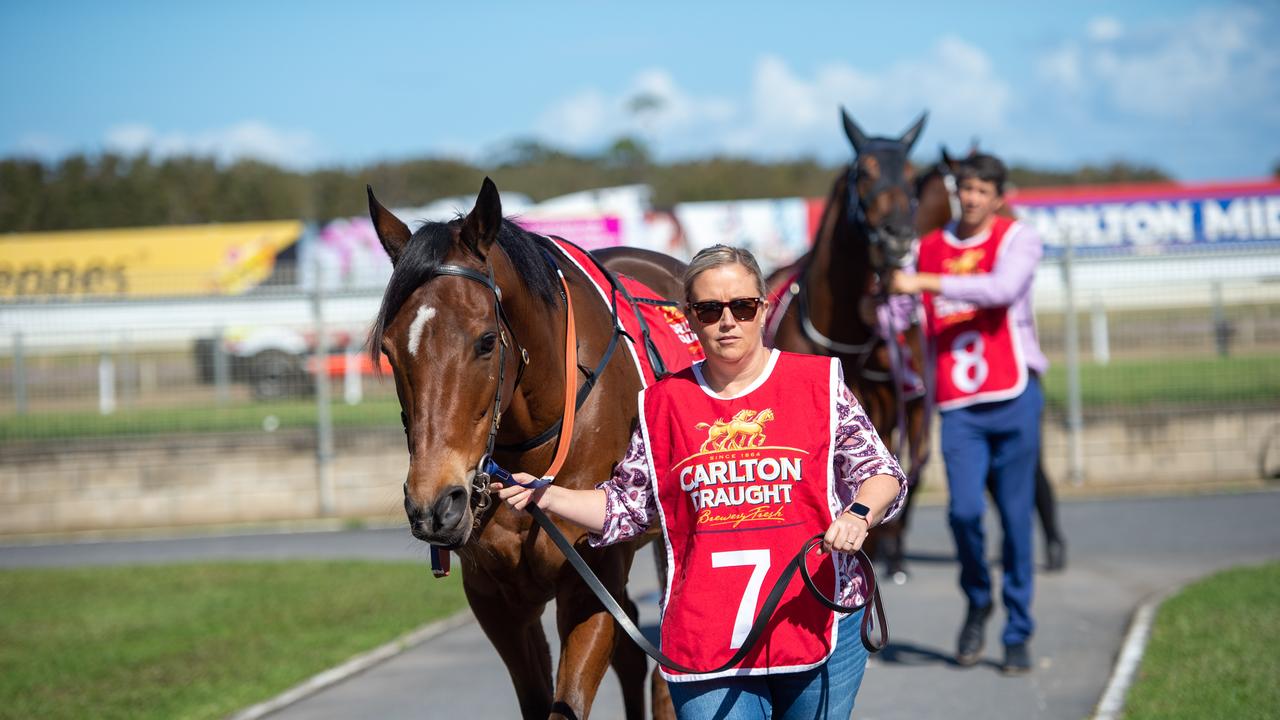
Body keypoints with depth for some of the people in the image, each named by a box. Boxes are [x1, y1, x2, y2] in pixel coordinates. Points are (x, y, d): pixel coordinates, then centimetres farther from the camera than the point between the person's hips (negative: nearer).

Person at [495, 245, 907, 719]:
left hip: (819, 626, 0)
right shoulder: (664, 403, 8)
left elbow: (881, 472, 1)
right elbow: (628, 506, 15)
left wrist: (859, 515, -20)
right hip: (706, 640, 1)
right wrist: (544, 496, 2)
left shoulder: (819, 383, 2)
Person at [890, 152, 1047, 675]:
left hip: (1013, 397, -2)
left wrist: (925, 283, -24)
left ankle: (1018, 635, 11)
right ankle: (977, 602, 14)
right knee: (964, 511, -14)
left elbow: (1002, 288, -21)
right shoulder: (930, 248, 13)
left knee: (1016, 518, 0)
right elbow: (926, 327, 18)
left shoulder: (1017, 239, 0)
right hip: (958, 406, 2)